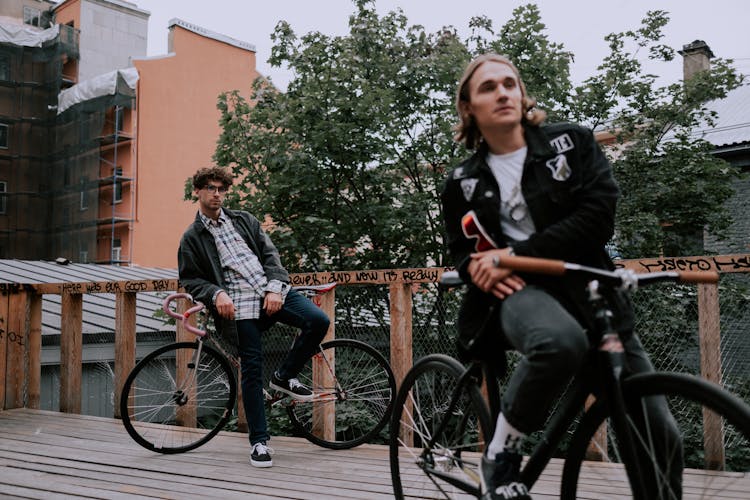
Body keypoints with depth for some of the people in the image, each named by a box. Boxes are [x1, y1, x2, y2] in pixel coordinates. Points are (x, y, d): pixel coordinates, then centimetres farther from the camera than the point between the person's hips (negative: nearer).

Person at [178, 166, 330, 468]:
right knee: (252, 369, -6)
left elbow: (269, 253, 10)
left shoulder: (243, 219, 17)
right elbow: (190, 280, 6)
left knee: (319, 321, -19)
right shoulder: (192, 238, 10)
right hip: (239, 304, -3)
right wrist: (216, 294, -14)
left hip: (272, 291, 3)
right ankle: (259, 441, 8)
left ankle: (285, 376, 4)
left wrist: (274, 287, -7)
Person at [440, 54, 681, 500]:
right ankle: (501, 455, -16)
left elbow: (599, 216, -7)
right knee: (560, 341, -39)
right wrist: (477, 268, -5)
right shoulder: (462, 183, 11)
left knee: (661, 435, -4)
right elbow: (463, 252, 21)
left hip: (587, 287, 2)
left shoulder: (572, 142, 6)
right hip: (519, 291, -1)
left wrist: (514, 254, -14)